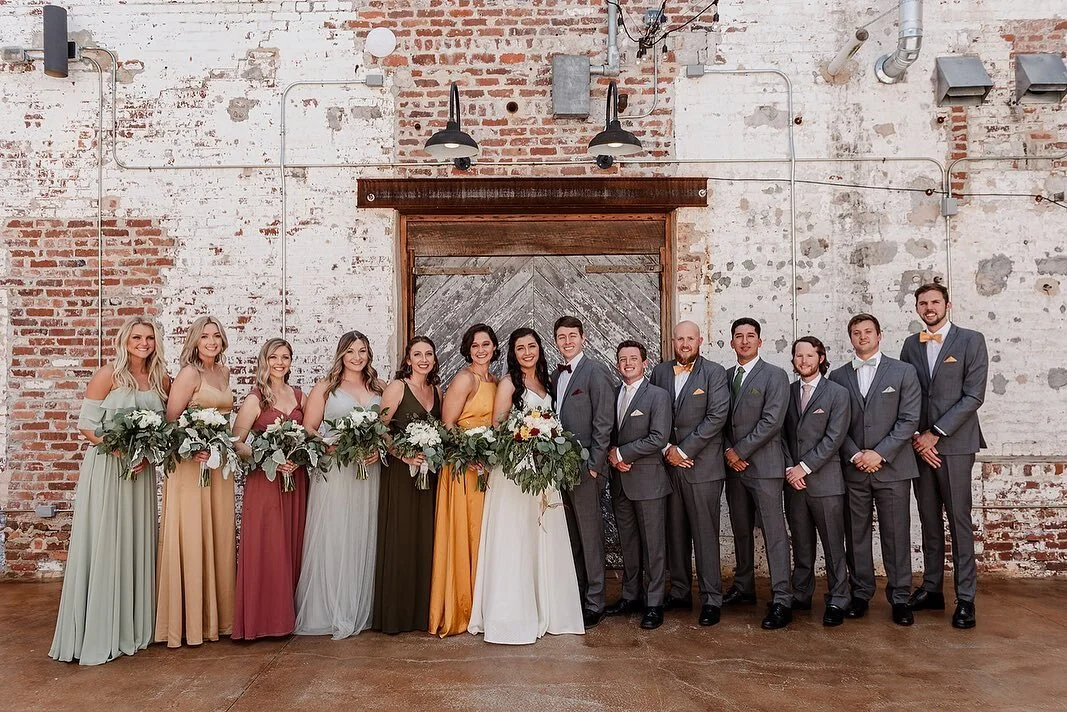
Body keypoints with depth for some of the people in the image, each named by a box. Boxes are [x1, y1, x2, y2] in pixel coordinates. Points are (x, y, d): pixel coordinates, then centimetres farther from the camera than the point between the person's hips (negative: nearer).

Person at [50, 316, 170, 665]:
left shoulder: (161, 380, 8)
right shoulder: (107, 375, -6)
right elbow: (86, 425, -8)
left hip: (141, 471, 5)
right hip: (105, 468, -5)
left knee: (136, 546, 9)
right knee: (101, 547, -3)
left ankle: (131, 628, 21)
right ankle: (95, 634, 7)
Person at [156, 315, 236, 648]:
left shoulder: (223, 372, 13)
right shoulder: (189, 374, -9)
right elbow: (170, 421, -13)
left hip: (220, 463, 7)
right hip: (191, 462, -7)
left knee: (219, 536, 11)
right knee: (191, 538, -3)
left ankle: (216, 614, 22)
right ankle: (189, 619, 7)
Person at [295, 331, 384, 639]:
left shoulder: (378, 390, 15)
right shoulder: (324, 387, 7)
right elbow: (308, 428, 2)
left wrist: (378, 449, -4)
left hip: (368, 473, 3)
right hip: (333, 472, -3)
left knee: (363, 539, 5)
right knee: (331, 539, -5)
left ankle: (360, 611, 13)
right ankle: (329, 613, 2)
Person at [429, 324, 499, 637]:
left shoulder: (494, 381, 13)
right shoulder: (465, 379, -10)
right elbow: (447, 426, -14)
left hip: (488, 468, 8)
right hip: (464, 467, -8)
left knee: (484, 536, 12)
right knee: (465, 535, -2)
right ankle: (461, 609, 9)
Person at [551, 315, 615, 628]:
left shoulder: (595, 371, -9)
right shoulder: (556, 375, 14)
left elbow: (603, 422, -12)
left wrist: (593, 465, -14)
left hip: (585, 468, -7)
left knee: (590, 535, 0)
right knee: (570, 537, 14)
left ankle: (594, 604, 10)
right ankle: (575, 594, 25)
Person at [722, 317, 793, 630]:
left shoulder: (775, 376, -4)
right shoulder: (725, 377, 13)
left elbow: (771, 421, -13)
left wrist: (740, 451, -12)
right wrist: (729, 452, -4)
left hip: (764, 466, -6)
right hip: (734, 465, 6)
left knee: (774, 533, -5)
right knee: (741, 531, 14)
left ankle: (782, 601, -2)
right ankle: (743, 587, 26)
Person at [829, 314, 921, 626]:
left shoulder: (903, 372, 4)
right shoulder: (838, 377, 9)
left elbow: (909, 420, -3)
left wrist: (880, 453, -11)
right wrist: (855, 455, -8)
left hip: (892, 468, -2)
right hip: (853, 469, 2)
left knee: (896, 535, 2)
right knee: (856, 534, 6)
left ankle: (900, 597, 12)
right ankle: (861, 594, 17)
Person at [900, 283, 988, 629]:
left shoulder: (971, 341, -1)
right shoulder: (911, 345, 11)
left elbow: (973, 396, -8)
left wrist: (935, 433, -11)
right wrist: (916, 437, -4)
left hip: (954, 443, -4)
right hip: (919, 443, 4)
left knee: (959, 519, -2)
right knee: (929, 519, 10)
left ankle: (965, 597, 4)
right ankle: (931, 588, 18)